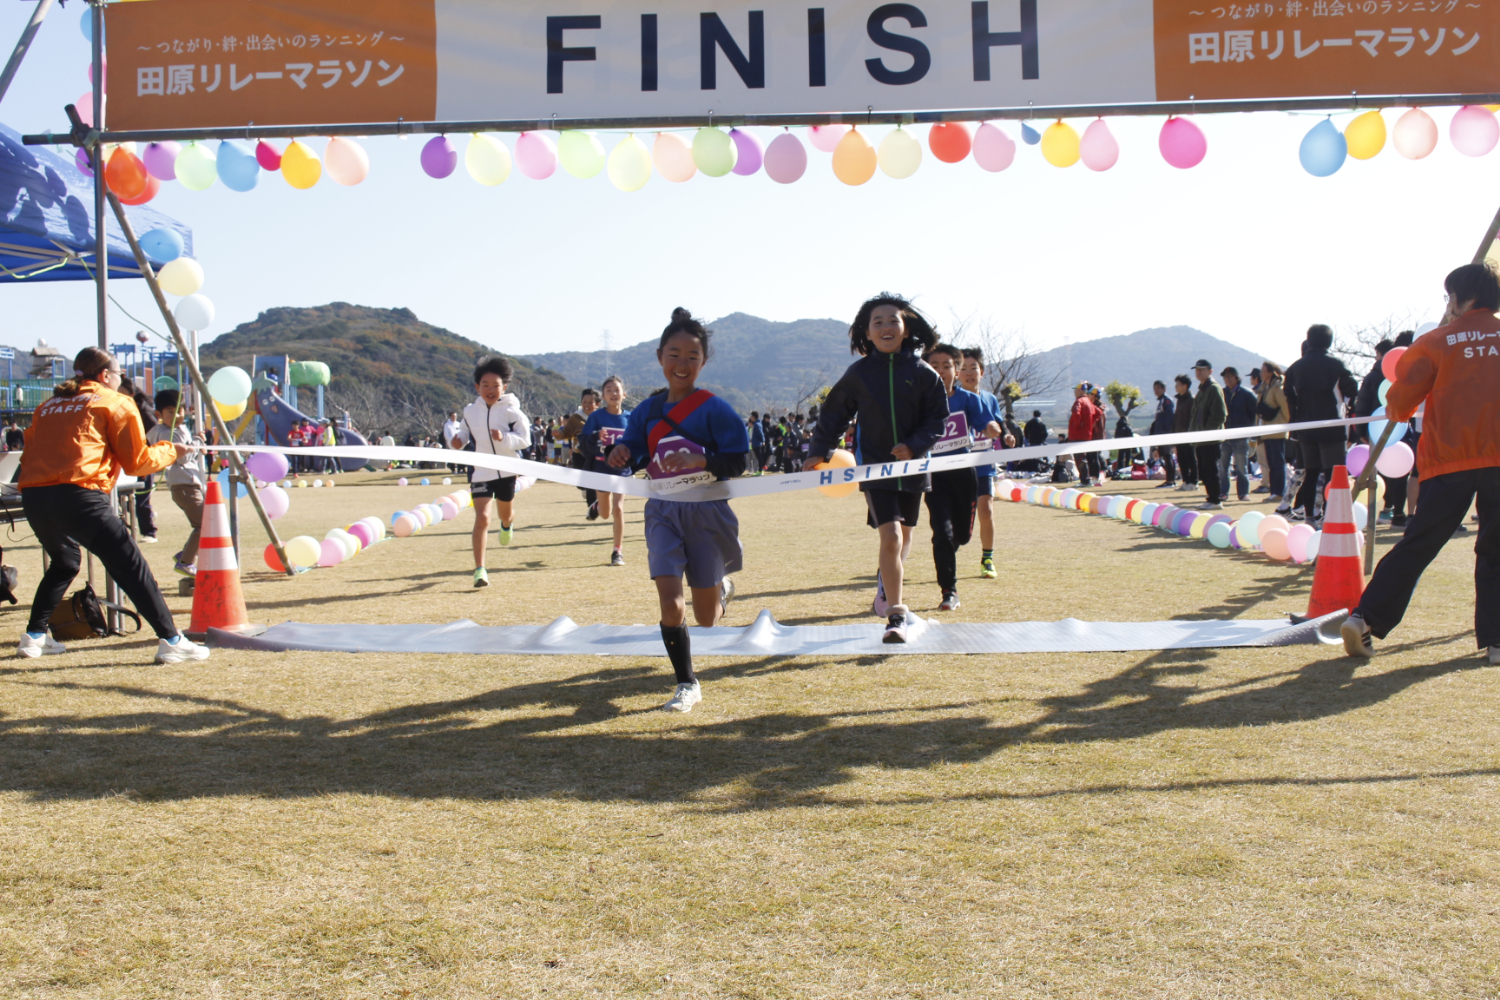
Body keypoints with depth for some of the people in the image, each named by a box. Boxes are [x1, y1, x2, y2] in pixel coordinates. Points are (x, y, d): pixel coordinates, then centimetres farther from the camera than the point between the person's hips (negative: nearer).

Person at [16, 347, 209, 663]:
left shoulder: (47, 406, 25)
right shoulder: (116, 403, 11)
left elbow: (32, 452, 21)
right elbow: (137, 462, 9)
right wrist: (170, 451, 25)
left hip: (33, 495, 6)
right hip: (80, 495, -6)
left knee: (64, 563, 30)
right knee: (131, 566, -4)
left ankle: (34, 636, 30)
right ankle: (170, 640, -9)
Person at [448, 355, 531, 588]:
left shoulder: (512, 411, -10)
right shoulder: (470, 411, 0)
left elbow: (525, 438, -13)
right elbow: (465, 432, 15)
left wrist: (504, 438, -30)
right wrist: (456, 441, -7)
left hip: (507, 470, 0)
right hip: (481, 471, 0)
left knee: (506, 513, 22)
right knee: (482, 518, -15)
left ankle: (507, 525, 64)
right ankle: (479, 569, -13)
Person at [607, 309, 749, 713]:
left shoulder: (714, 409, -8)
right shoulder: (647, 411, 4)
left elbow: (738, 460, -12)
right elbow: (635, 453, 14)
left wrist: (695, 459, -27)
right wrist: (623, 456, -10)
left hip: (706, 511, -2)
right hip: (663, 511, 2)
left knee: (706, 617, 9)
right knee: (669, 596, -15)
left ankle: (722, 587, 48)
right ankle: (687, 684, 0)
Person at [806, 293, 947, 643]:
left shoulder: (923, 373, -2)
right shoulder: (859, 373, -2)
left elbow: (938, 419, 0)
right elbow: (834, 414, 8)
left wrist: (914, 446, -14)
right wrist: (818, 451, 6)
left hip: (912, 465, 2)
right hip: (874, 466, -2)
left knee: (903, 538, 16)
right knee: (890, 537, -15)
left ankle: (887, 586, 47)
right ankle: (896, 615, -10)